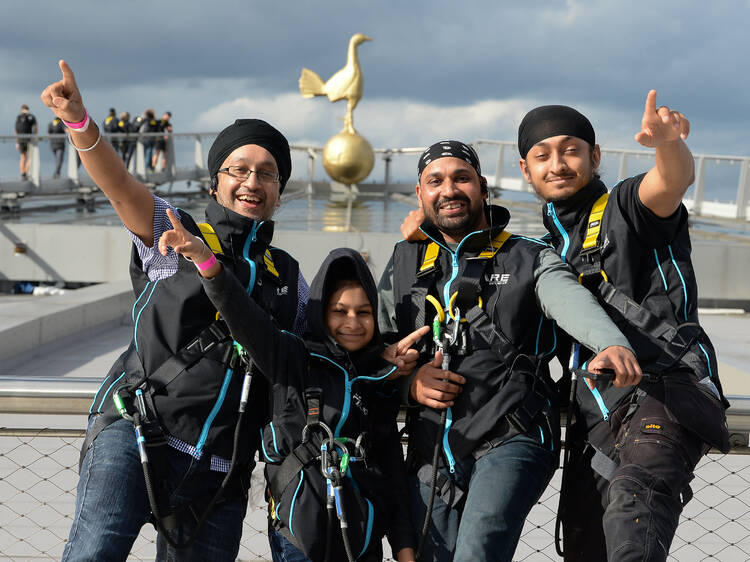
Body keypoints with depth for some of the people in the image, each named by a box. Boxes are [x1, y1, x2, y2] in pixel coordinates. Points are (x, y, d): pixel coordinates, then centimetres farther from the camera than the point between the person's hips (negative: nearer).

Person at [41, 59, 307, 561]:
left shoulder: (291, 282, 17)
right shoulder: (175, 236, 6)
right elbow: (119, 185, -11)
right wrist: (79, 122, -29)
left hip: (220, 474, 4)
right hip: (135, 434, -4)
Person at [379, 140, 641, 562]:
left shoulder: (531, 259, 6)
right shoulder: (403, 266, 16)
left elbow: (572, 300, -15)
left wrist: (612, 343, -37)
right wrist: (409, 381, -4)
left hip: (510, 438, -4)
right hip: (431, 455, 4)